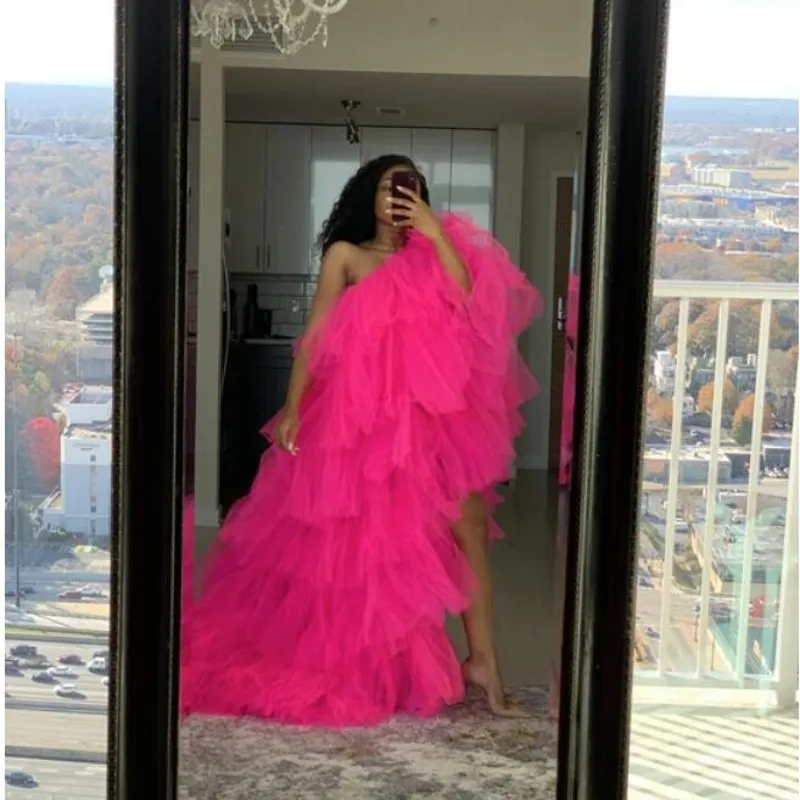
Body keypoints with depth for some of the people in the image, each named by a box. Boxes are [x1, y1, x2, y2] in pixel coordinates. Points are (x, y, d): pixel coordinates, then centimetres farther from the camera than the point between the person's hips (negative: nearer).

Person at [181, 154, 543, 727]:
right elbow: (315, 336, 0)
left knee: (469, 523, -7)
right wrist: (292, 406, -8)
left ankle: (482, 661, -2)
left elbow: (470, 303, -5)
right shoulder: (345, 255, 6)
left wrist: (436, 233, -5)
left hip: (435, 411, 3)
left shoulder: (429, 256, 14)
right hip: (363, 412, -2)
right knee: (360, 539, 5)